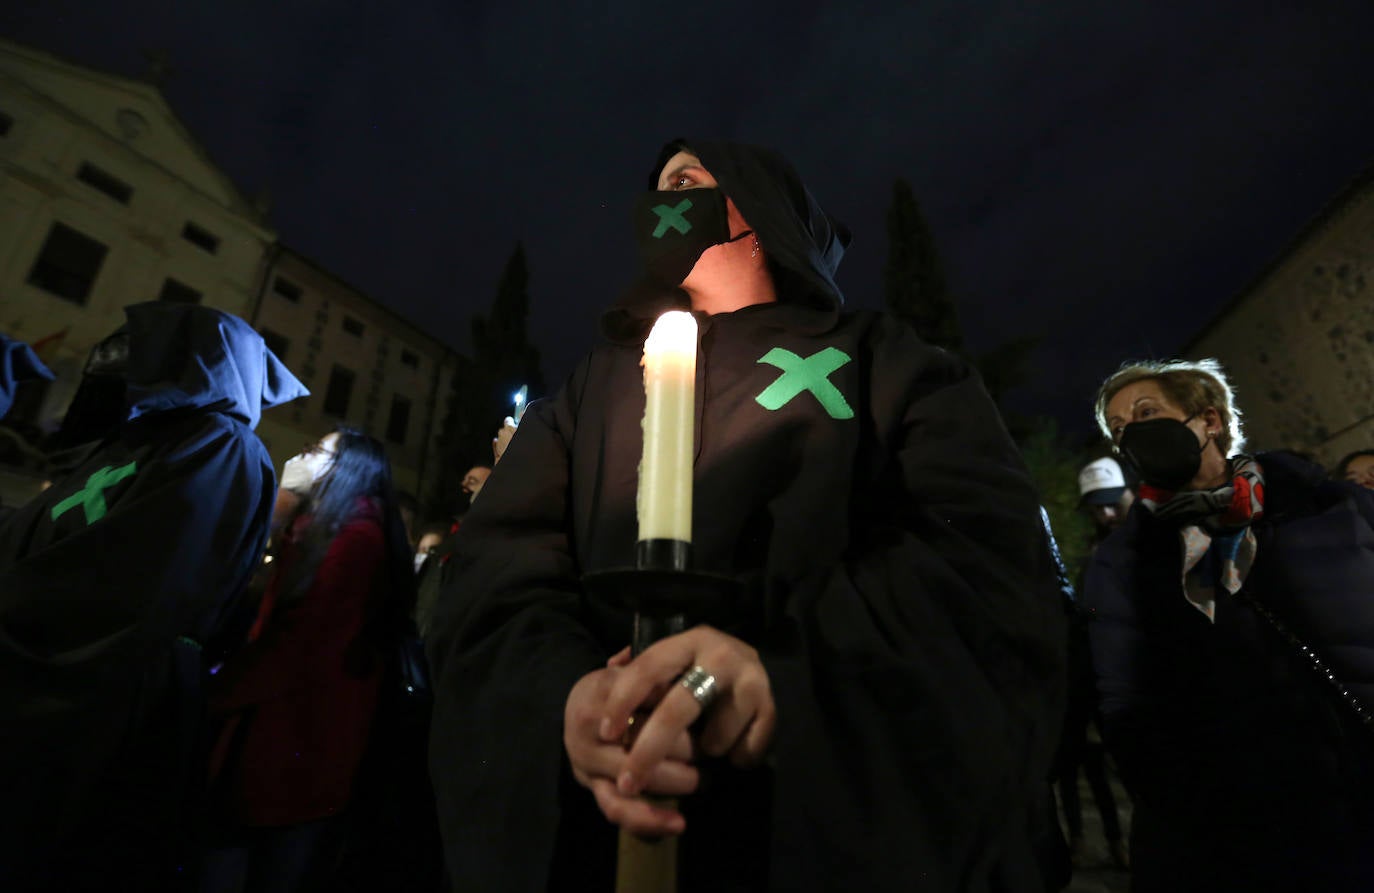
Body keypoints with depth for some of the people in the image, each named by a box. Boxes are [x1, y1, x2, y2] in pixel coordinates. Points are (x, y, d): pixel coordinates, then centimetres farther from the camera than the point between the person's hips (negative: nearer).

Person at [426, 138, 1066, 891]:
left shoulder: (883, 363, 4)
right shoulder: (595, 386, 11)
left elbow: (992, 558, -10)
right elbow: (497, 577, 0)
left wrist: (794, 668, -29)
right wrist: (564, 692, -22)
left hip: (861, 820, -1)